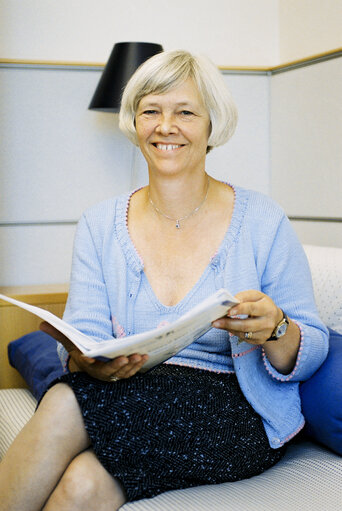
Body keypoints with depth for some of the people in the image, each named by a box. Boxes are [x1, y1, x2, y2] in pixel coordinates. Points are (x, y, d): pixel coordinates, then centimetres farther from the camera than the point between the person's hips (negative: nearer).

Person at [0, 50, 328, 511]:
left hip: (238, 417, -2)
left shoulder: (262, 221, -2)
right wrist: (88, 361, -25)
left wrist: (275, 330, -25)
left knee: (67, 403, -28)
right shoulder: (99, 226, 7)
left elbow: (312, 354, -1)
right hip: (134, 401, 3)